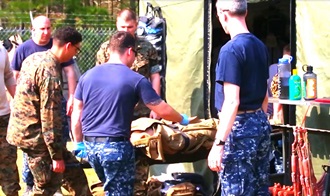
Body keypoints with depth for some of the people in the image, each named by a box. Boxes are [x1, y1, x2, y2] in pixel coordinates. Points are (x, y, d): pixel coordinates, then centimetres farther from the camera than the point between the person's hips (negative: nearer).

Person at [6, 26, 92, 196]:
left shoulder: (34, 58, 7)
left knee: (72, 170, 16)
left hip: (22, 128, 9)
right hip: (34, 134, -9)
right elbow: (50, 116, -23)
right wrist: (56, 155, -17)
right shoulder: (50, 71, -22)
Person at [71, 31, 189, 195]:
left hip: (89, 145, 6)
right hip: (116, 146, -6)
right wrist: (182, 120, 16)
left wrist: (78, 143, 20)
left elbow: (76, 113, 10)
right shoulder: (135, 80, -8)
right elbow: (163, 111, -3)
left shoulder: (87, 76, 6)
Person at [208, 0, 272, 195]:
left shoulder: (230, 49, -16)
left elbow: (232, 102, -22)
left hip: (240, 127, -9)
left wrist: (218, 143, -22)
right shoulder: (260, 46, 9)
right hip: (261, 123, 9)